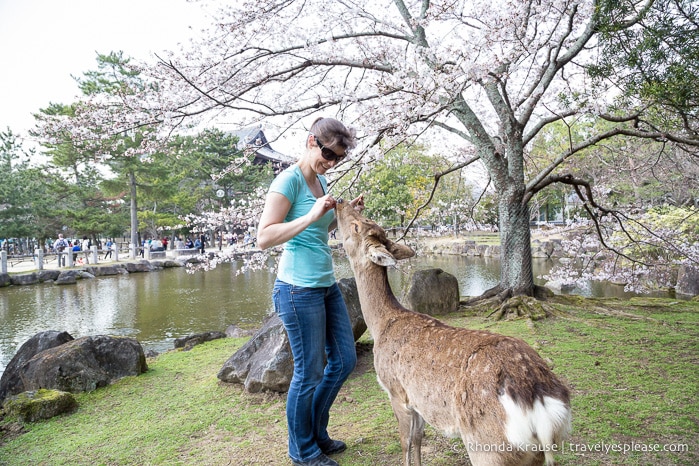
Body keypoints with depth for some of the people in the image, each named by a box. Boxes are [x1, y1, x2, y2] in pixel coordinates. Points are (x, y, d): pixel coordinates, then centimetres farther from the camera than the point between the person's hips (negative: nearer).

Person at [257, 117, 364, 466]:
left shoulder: (320, 180, 11)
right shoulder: (289, 180, -14)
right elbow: (264, 238, -20)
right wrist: (311, 215, -27)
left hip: (327, 285, 9)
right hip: (299, 289, -9)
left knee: (344, 361, 16)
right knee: (310, 372, 4)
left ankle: (317, 432, 36)